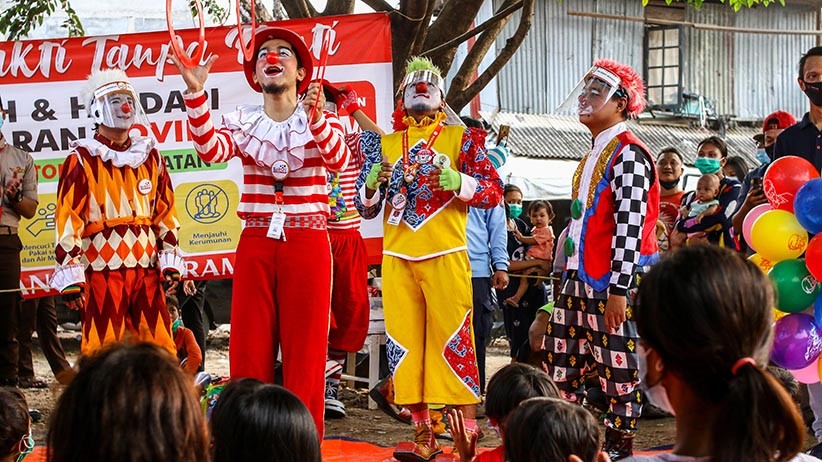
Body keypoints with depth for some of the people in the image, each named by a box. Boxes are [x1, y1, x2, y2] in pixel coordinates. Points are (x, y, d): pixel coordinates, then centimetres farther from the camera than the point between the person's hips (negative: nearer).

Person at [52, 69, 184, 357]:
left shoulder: (150, 157, 16)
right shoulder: (82, 160, -1)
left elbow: (165, 212, 17)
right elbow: (68, 219, -6)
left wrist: (170, 259, 10)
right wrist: (70, 274, -12)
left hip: (147, 270, 5)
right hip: (102, 271, -5)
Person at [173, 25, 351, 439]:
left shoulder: (321, 119, 4)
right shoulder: (242, 121, 9)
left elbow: (338, 160, -17)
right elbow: (210, 151, -12)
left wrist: (317, 120, -37)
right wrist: (195, 94, -25)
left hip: (307, 244, -2)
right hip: (255, 244, 2)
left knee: (305, 353, 0)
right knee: (249, 351, 2)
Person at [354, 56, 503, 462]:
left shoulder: (461, 138, 8)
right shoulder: (385, 145, 17)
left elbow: (494, 191, 0)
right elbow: (365, 207, 16)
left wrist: (457, 181, -17)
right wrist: (373, 185, -6)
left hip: (445, 255, -3)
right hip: (397, 257, 3)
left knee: (453, 340, -8)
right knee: (405, 342, 2)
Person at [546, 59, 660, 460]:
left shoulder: (627, 153, -11)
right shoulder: (593, 156, 18)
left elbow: (630, 226, -18)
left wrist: (619, 290, -22)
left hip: (612, 284, -9)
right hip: (579, 281, 9)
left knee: (617, 368, 0)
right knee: (560, 368, 8)